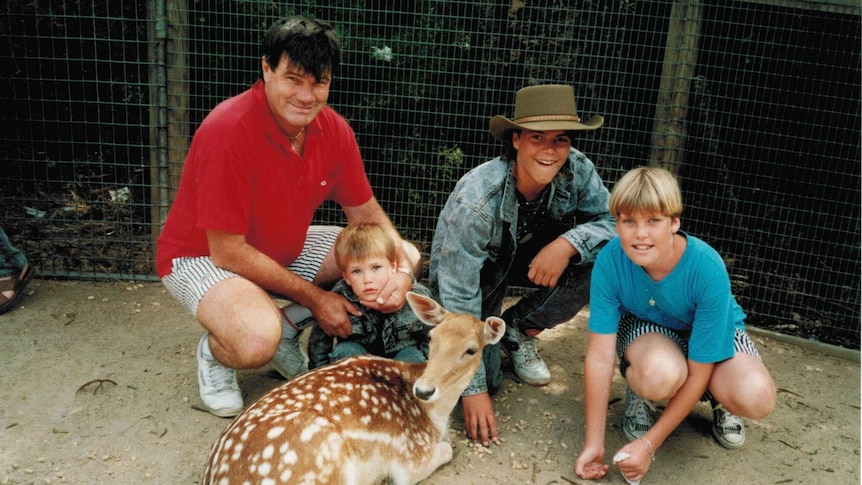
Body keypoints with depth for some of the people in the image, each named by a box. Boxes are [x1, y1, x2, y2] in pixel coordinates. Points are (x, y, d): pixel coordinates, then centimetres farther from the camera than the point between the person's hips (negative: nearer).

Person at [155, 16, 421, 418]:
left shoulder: (333, 129, -11)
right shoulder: (228, 131, -30)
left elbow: (366, 212, 0)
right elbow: (228, 252, -26)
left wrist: (403, 270, -20)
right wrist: (314, 297, -22)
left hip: (287, 248, 7)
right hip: (202, 255, -7)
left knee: (407, 256, -3)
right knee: (257, 341, -39)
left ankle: (287, 327, 5)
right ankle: (215, 351, 1)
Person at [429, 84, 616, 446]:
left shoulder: (577, 170, -23)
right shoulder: (477, 200, -35)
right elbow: (459, 296, -31)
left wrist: (568, 243, -39)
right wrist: (473, 389, -28)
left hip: (530, 259, 4)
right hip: (469, 274, -4)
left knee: (604, 256, -22)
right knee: (486, 379, -17)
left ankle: (518, 330, -1)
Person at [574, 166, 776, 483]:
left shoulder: (708, 269, -33)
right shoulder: (610, 260, -29)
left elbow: (697, 374, -25)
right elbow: (600, 354, -25)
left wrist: (649, 444, -25)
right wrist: (594, 444, -23)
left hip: (710, 332, 0)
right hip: (645, 328, 0)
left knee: (756, 398, -31)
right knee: (660, 375, -37)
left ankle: (719, 400, 7)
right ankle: (640, 395, 1)